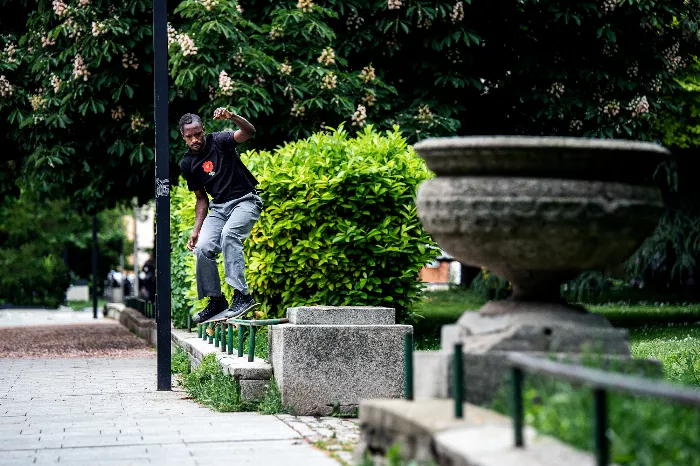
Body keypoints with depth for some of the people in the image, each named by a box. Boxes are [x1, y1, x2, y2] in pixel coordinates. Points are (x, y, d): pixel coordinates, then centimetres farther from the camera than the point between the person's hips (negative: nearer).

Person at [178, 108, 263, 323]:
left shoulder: (218, 141, -7)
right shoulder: (187, 163, 7)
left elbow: (249, 132, -24)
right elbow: (201, 199, 14)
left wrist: (231, 117, -44)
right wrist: (196, 230, 4)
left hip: (245, 201, -6)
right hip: (218, 208, 6)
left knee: (229, 234, -32)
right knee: (202, 248, -13)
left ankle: (242, 295, -33)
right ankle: (216, 301, 4)